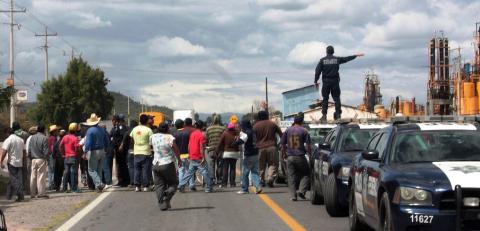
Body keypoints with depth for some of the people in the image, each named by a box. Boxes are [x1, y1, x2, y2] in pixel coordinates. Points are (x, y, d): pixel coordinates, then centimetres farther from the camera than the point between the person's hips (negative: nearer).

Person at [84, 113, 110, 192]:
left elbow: (88, 143, -18)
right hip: (101, 151, 6)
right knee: (99, 170, 14)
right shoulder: (102, 130, 8)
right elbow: (106, 141, 13)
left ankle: (99, 183, -19)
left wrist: (86, 152, -15)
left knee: (92, 170, -1)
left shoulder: (90, 130, -12)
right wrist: (105, 150, 20)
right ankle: (99, 187, 15)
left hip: (93, 152, -6)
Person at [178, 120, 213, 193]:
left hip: (192, 158, 7)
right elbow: (201, 147, -17)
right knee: (205, 172, 0)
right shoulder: (201, 135, -12)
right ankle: (209, 188, 2)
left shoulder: (192, 133, 9)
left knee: (189, 172, 12)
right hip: (199, 158, -7)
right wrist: (203, 158, -17)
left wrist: (189, 155, 22)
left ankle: (181, 186, 8)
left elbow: (189, 145, 14)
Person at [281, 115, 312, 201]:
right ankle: (301, 191, -4)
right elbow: (308, 145, -3)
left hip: (290, 157, 3)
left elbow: (283, 144, 10)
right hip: (300, 157, -3)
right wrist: (310, 155, 8)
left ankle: (293, 195, 2)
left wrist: (284, 154, 23)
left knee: (291, 177, 7)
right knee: (306, 174, 12)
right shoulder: (304, 131, -1)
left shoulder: (287, 131, 7)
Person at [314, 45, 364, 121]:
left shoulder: (322, 60, 0)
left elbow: (317, 71, -4)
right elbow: (347, 58, 14)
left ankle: (324, 116, -1)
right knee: (336, 98, 6)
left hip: (326, 82, -1)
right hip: (335, 81, 1)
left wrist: (316, 81, 1)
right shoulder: (337, 59, 3)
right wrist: (356, 55, 27)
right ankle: (338, 115, 3)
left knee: (325, 99, 3)